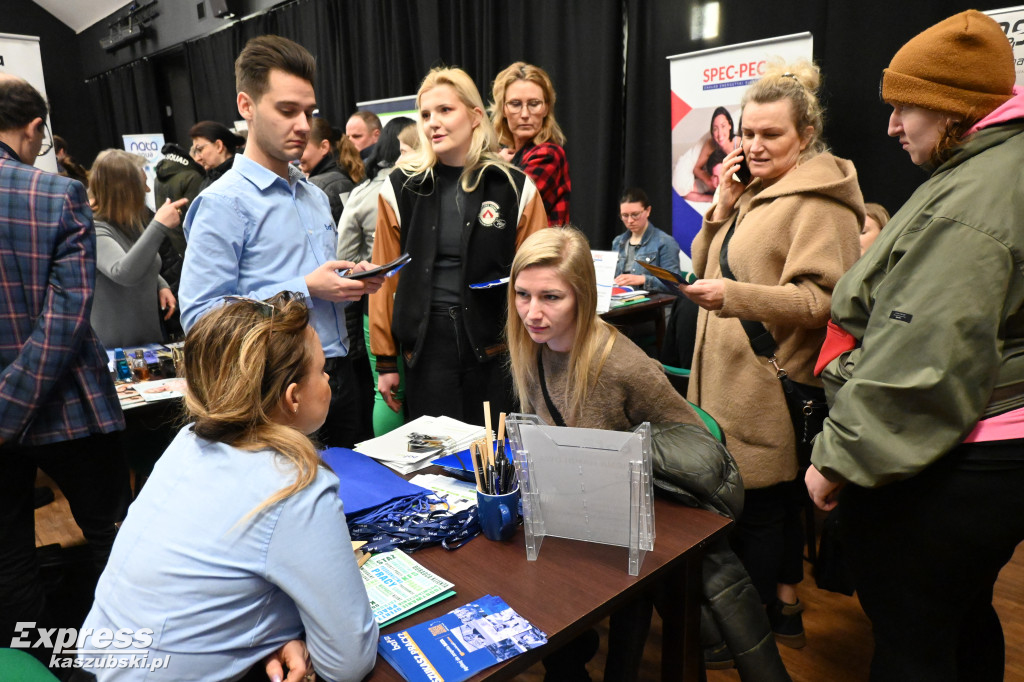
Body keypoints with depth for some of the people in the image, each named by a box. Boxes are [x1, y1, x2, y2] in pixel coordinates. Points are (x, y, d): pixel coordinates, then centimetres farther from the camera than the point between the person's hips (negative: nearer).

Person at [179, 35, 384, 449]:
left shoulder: (316, 196, 14)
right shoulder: (224, 202, -11)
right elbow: (199, 316, -19)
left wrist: (352, 281, 0)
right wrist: (305, 289, -20)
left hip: (338, 378, 7)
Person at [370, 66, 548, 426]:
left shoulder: (516, 188, 2)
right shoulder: (400, 187, 3)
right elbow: (385, 277, 5)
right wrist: (385, 361, 5)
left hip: (494, 345, 0)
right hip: (425, 343, 0)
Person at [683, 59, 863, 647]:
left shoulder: (819, 201, -12)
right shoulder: (756, 190, 16)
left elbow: (821, 299, -20)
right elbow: (706, 267, 15)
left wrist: (735, 295, -32)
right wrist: (723, 206, 1)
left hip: (775, 384, -8)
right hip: (737, 378, 8)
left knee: (757, 505, 0)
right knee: (778, 499, 18)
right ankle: (784, 604, 34)